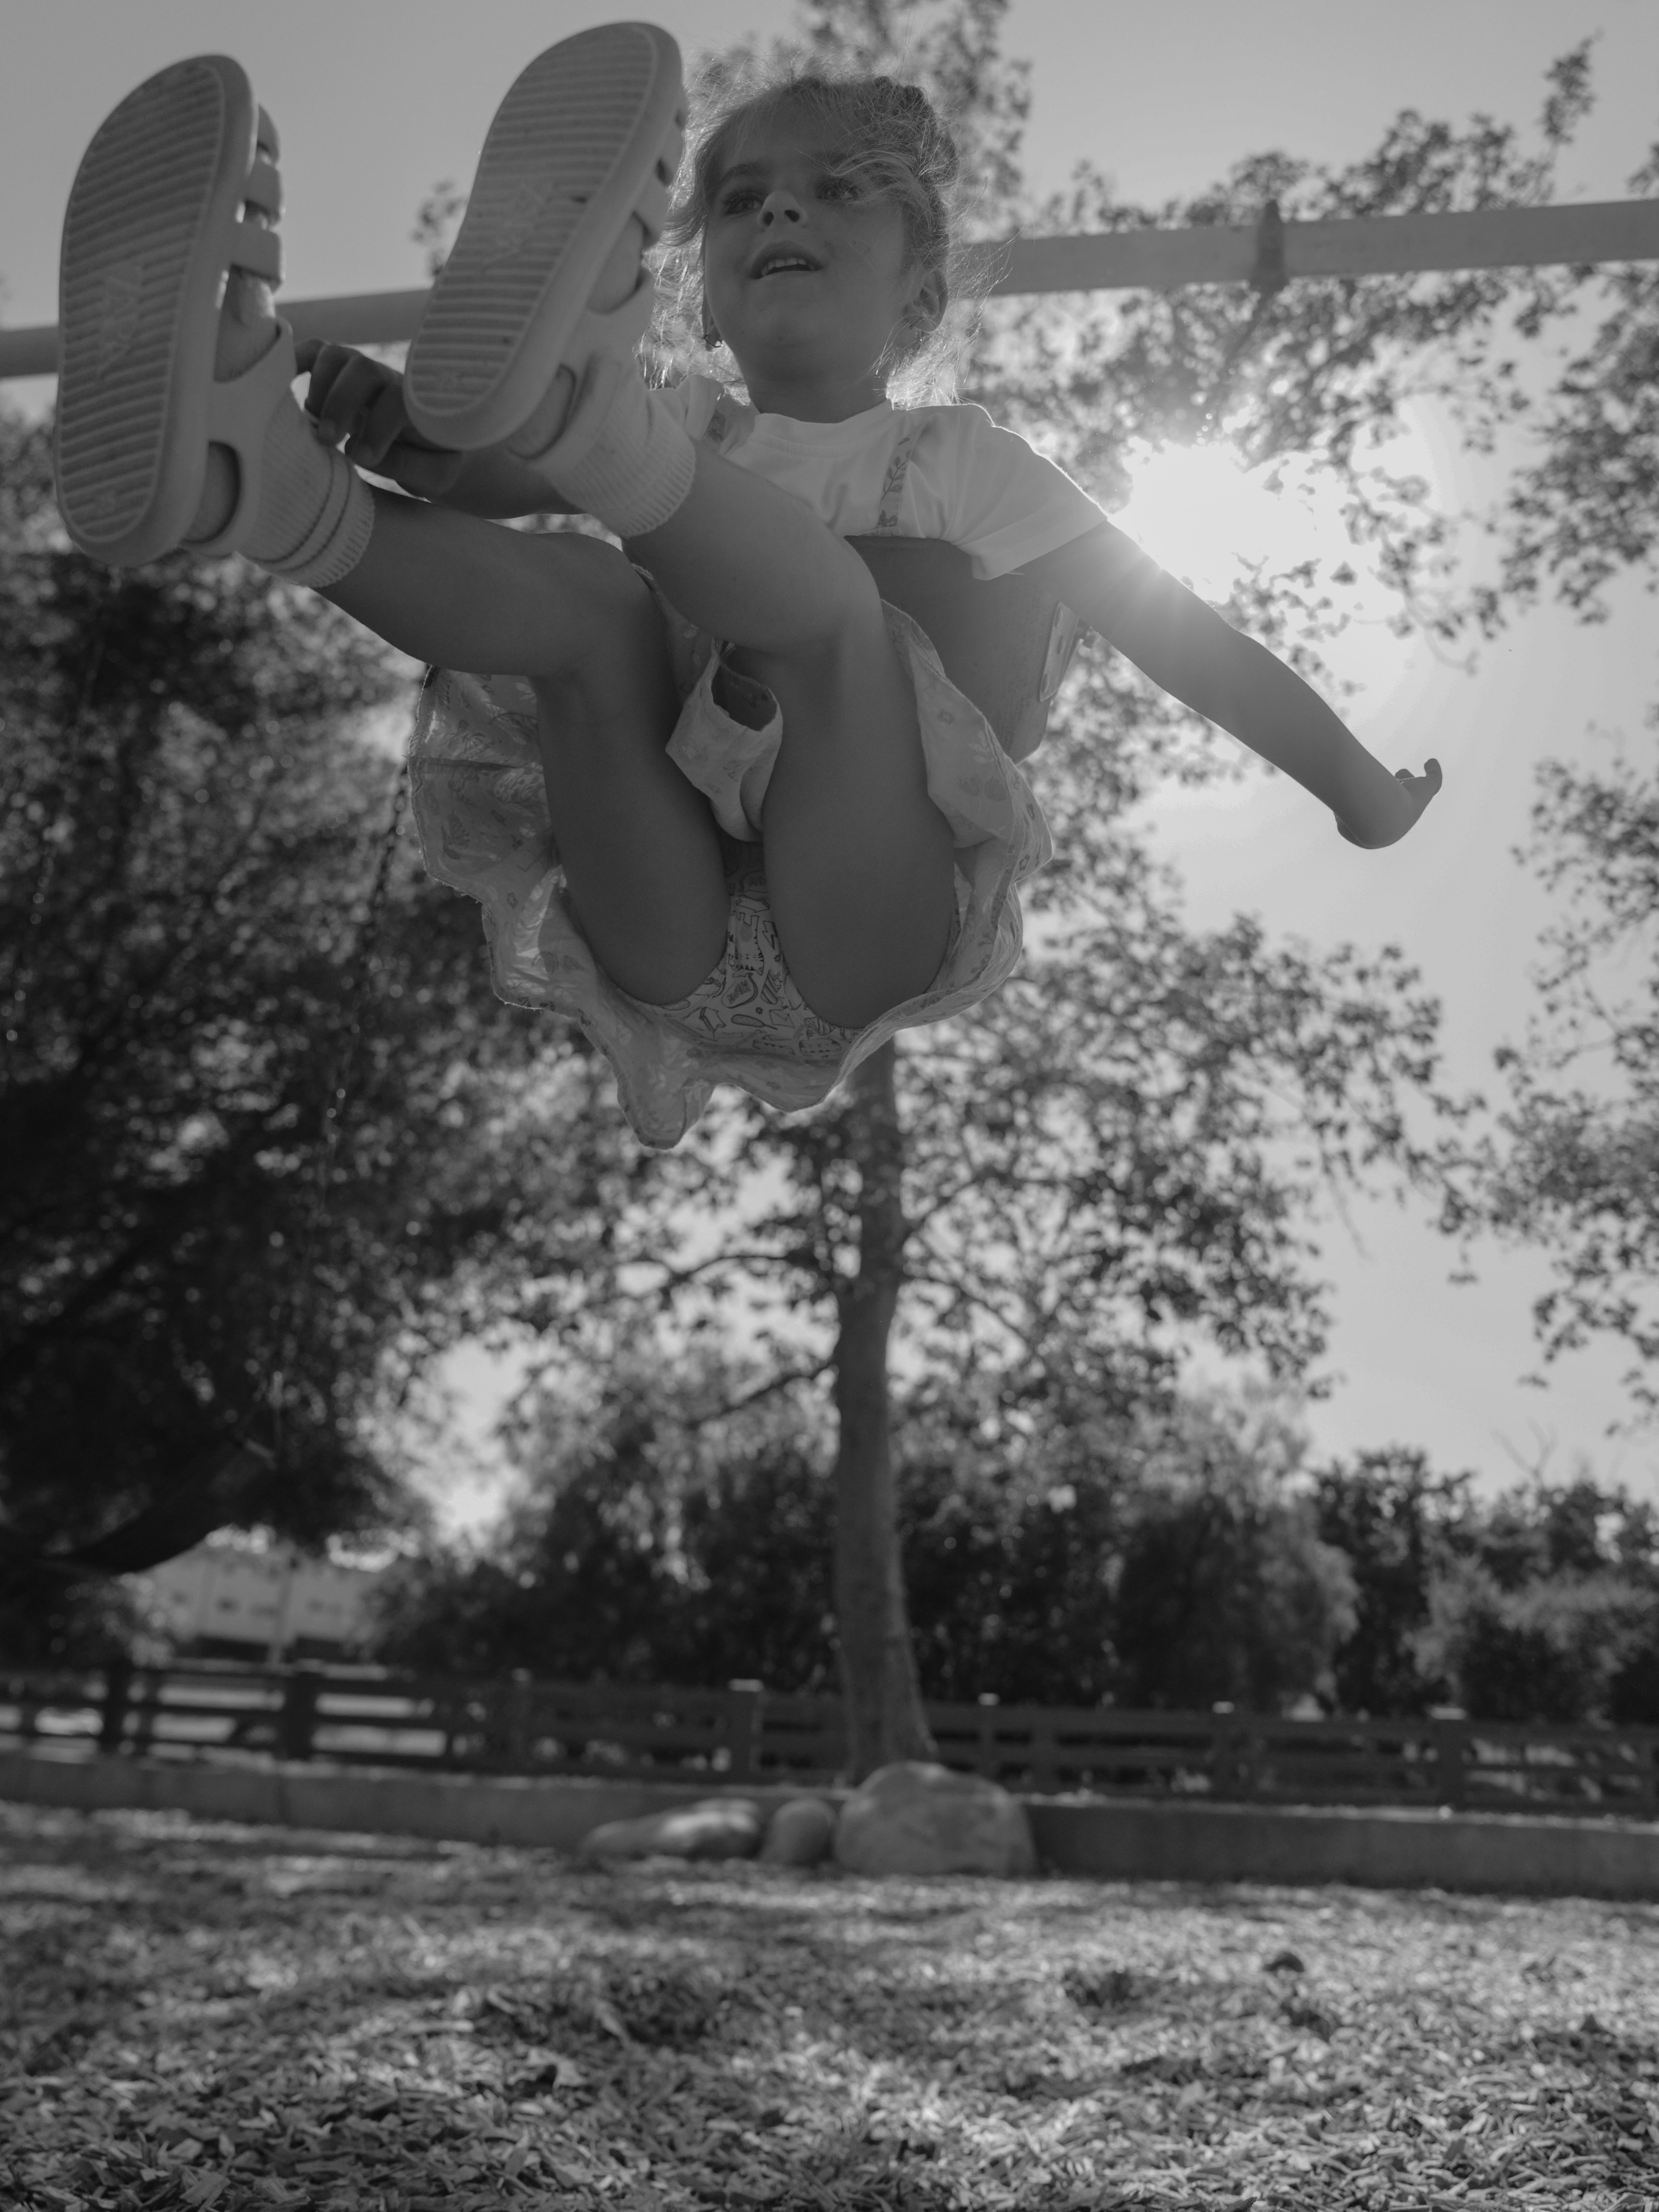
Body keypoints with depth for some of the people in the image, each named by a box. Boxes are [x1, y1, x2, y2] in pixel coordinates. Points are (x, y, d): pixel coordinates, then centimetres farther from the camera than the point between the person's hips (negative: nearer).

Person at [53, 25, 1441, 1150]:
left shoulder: (957, 459, 14)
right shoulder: (681, 429, 19)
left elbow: (1181, 636, 12)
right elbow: (471, 489, 1)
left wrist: (1364, 792, 11)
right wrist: (401, 435, -22)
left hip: (865, 947, -2)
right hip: (666, 944, 2)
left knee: (821, 589, -25)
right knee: (589, 598, -21)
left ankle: (574, 406, -53)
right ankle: (251, 480, -45)